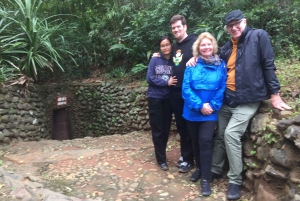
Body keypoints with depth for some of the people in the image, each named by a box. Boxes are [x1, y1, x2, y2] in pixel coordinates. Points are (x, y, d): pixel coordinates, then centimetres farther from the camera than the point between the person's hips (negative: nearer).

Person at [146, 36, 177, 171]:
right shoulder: (155, 60, -3)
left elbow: (177, 79, 2)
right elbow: (150, 78, -10)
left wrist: (172, 82, -18)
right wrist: (166, 82, -15)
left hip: (168, 99, 3)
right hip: (155, 98, -2)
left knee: (166, 128, 11)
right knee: (157, 129, 2)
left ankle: (161, 154, 30)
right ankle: (161, 159, 12)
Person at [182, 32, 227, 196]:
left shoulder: (220, 65, -1)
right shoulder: (192, 65, -1)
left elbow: (222, 88, -3)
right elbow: (186, 88, -7)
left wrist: (212, 106, -15)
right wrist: (199, 105, -15)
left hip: (210, 112, -2)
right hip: (193, 111, 2)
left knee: (205, 142, -10)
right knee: (195, 141, 14)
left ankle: (205, 179, 2)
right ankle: (199, 168, 35)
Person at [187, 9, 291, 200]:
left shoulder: (259, 36, -5)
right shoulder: (228, 46, 10)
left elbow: (268, 65, -7)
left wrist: (274, 94, -9)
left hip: (247, 100, -6)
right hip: (227, 99, 6)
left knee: (231, 134, -16)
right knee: (221, 135, 10)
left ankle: (235, 181, -1)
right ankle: (215, 170, 29)